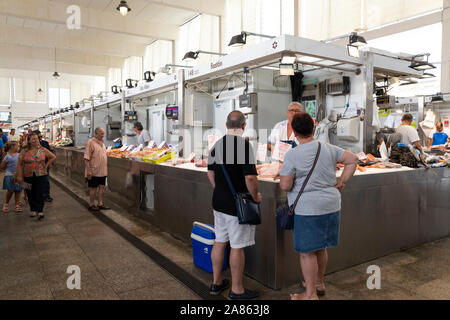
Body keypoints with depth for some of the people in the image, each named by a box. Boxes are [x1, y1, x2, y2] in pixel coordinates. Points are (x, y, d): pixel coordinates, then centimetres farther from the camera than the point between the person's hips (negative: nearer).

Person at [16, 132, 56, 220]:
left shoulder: (43, 150, 1)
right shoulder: (24, 152, 0)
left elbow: (53, 157, 11)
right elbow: (20, 164, 1)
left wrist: (46, 166, 3)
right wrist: (19, 176, -4)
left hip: (41, 176, -1)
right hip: (28, 176, 1)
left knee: (40, 194, -3)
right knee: (31, 194, 8)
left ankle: (40, 211, 0)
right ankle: (33, 210, 22)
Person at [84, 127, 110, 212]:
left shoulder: (102, 143, 12)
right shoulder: (91, 143, -13)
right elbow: (86, 158, -17)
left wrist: (106, 169, 18)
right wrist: (89, 170, -22)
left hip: (102, 171, 7)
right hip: (94, 172, -7)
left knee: (102, 187, 11)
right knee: (93, 188, 4)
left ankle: (100, 204, 21)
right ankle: (91, 205, 16)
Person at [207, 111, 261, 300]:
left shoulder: (216, 145, 5)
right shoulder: (244, 145, -18)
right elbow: (250, 177, -23)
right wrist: (256, 196, -7)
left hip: (218, 202, 7)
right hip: (238, 205, -7)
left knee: (219, 241, 17)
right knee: (237, 246, 4)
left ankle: (217, 283, 31)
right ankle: (236, 290, 18)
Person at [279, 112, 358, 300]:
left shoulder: (292, 155, -13)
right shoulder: (328, 149, 5)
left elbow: (284, 186, -15)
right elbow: (353, 160, 11)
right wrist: (341, 184, 11)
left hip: (308, 209, -7)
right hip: (331, 205, 7)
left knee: (307, 251, 6)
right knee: (321, 248, 21)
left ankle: (310, 294, 16)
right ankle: (319, 283, 38)